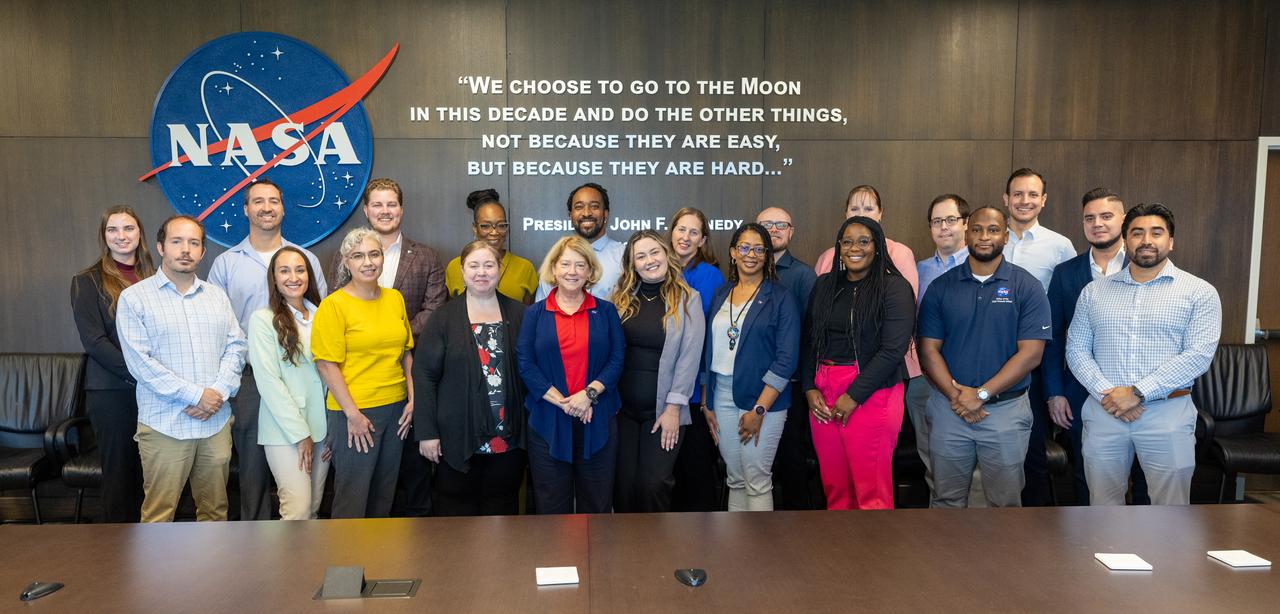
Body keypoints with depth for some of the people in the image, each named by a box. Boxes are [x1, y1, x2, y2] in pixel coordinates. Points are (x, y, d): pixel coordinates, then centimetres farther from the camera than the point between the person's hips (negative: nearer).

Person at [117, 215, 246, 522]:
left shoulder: (217, 296, 13)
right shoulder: (134, 298, -1)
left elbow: (236, 345, 8)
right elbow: (139, 361, -10)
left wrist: (218, 392, -9)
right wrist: (196, 395, -13)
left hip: (216, 422, 4)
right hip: (164, 425, -4)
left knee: (215, 510, 12)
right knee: (159, 514, 1)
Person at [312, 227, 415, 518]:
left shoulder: (395, 299, 7)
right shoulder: (333, 305, -9)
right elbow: (327, 365, -13)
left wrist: (412, 399, 6)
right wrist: (353, 414, -15)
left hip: (395, 408, 5)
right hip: (355, 412, -5)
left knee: (384, 494, 16)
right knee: (352, 496, 4)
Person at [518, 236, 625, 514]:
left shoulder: (606, 311, 8)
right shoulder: (535, 313, 7)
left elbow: (617, 360, 1)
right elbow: (525, 364, -2)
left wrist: (589, 393, -14)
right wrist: (562, 402, -12)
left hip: (597, 420, 1)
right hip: (548, 422, 0)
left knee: (597, 503, 7)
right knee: (552, 506, 7)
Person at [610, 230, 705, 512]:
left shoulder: (688, 299, -2)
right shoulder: (622, 297, 6)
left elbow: (689, 357, -6)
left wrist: (673, 407, -10)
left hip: (664, 409, -2)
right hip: (623, 407, 3)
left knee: (654, 484, -3)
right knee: (623, 483, 6)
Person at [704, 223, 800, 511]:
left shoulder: (780, 298, -5)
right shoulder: (721, 295, 10)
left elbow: (786, 359, -11)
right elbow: (709, 351, 13)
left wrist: (759, 410, -15)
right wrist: (707, 403, 8)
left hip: (762, 398, -4)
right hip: (722, 396, 5)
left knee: (757, 480, -1)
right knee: (735, 479, 13)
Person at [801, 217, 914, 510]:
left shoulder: (894, 287, -2)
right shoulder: (825, 285, 14)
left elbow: (893, 349, -11)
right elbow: (807, 341, 13)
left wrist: (854, 395, -13)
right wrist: (810, 388, 0)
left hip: (871, 394, -5)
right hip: (822, 395, 5)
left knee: (872, 490, -3)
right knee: (834, 487, 8)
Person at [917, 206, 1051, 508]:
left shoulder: (1026, 287, -2)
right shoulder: (941, 287, 3)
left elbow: (1031, 352, -9)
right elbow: (929, 349, 0)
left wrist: (982, 394, -15)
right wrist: (955, 395, -13)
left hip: (1006, 410, -1)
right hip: (949, 409, 2)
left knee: (1005, 502, 11)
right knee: (947, 500, 12)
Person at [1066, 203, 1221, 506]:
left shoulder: (1199, 292, 0)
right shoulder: (1094, 291, 9)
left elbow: (1199, 355, -10)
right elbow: (1076, 348, 4)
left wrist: (1137, 392, -16)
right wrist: (1107, 393, -12)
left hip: (1167, 413, -2)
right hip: (1103, 411, 2)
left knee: (1170, 505, 7)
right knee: (1103, 503, 12)